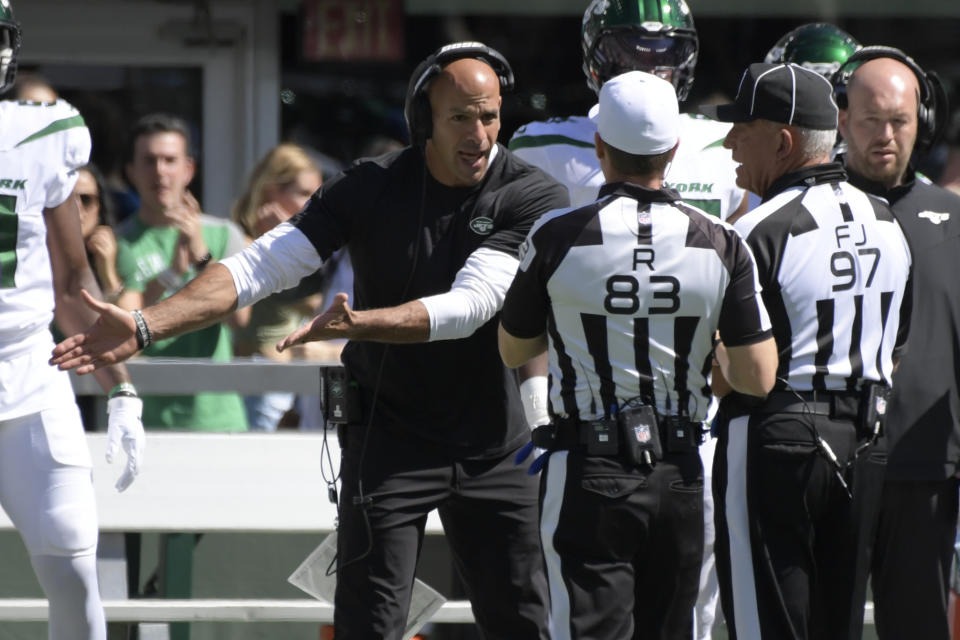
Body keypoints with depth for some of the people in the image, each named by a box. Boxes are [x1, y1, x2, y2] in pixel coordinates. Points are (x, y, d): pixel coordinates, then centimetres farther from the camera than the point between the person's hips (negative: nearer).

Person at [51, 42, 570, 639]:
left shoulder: (534, 197, -12)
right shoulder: (372, 187, -8)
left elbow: (470, 305, -24)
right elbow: (258, 268, -12)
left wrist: (356, 323, -37)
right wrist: (143, 327, -24)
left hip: (493, 448, 1)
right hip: (387, 440, -1)